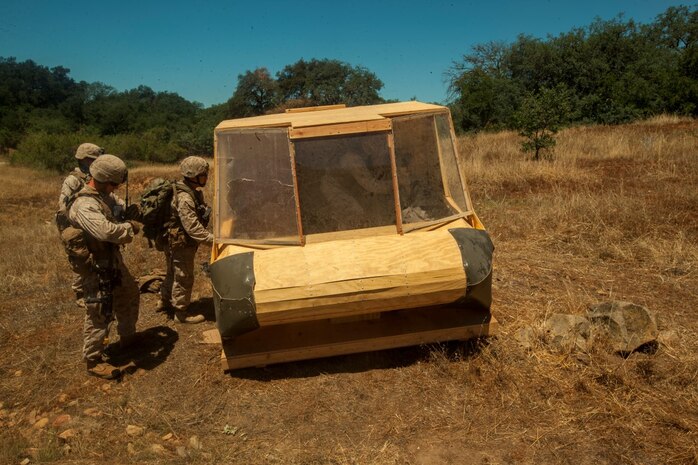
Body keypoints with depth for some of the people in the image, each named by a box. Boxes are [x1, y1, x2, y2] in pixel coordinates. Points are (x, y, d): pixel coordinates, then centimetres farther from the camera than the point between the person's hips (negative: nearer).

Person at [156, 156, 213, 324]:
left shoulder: (194, 192, 5)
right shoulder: (184, 198, -27)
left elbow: (197, 218, 13)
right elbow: (192, 226, -33)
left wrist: (209, 237, 13)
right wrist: (211, 239, -35)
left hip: (176, 243, 10)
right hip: (180, 244, -10)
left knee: (174, 273, 25)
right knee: (184, 278, 3)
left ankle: (164, 301, 43)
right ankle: (181, 313, 17)